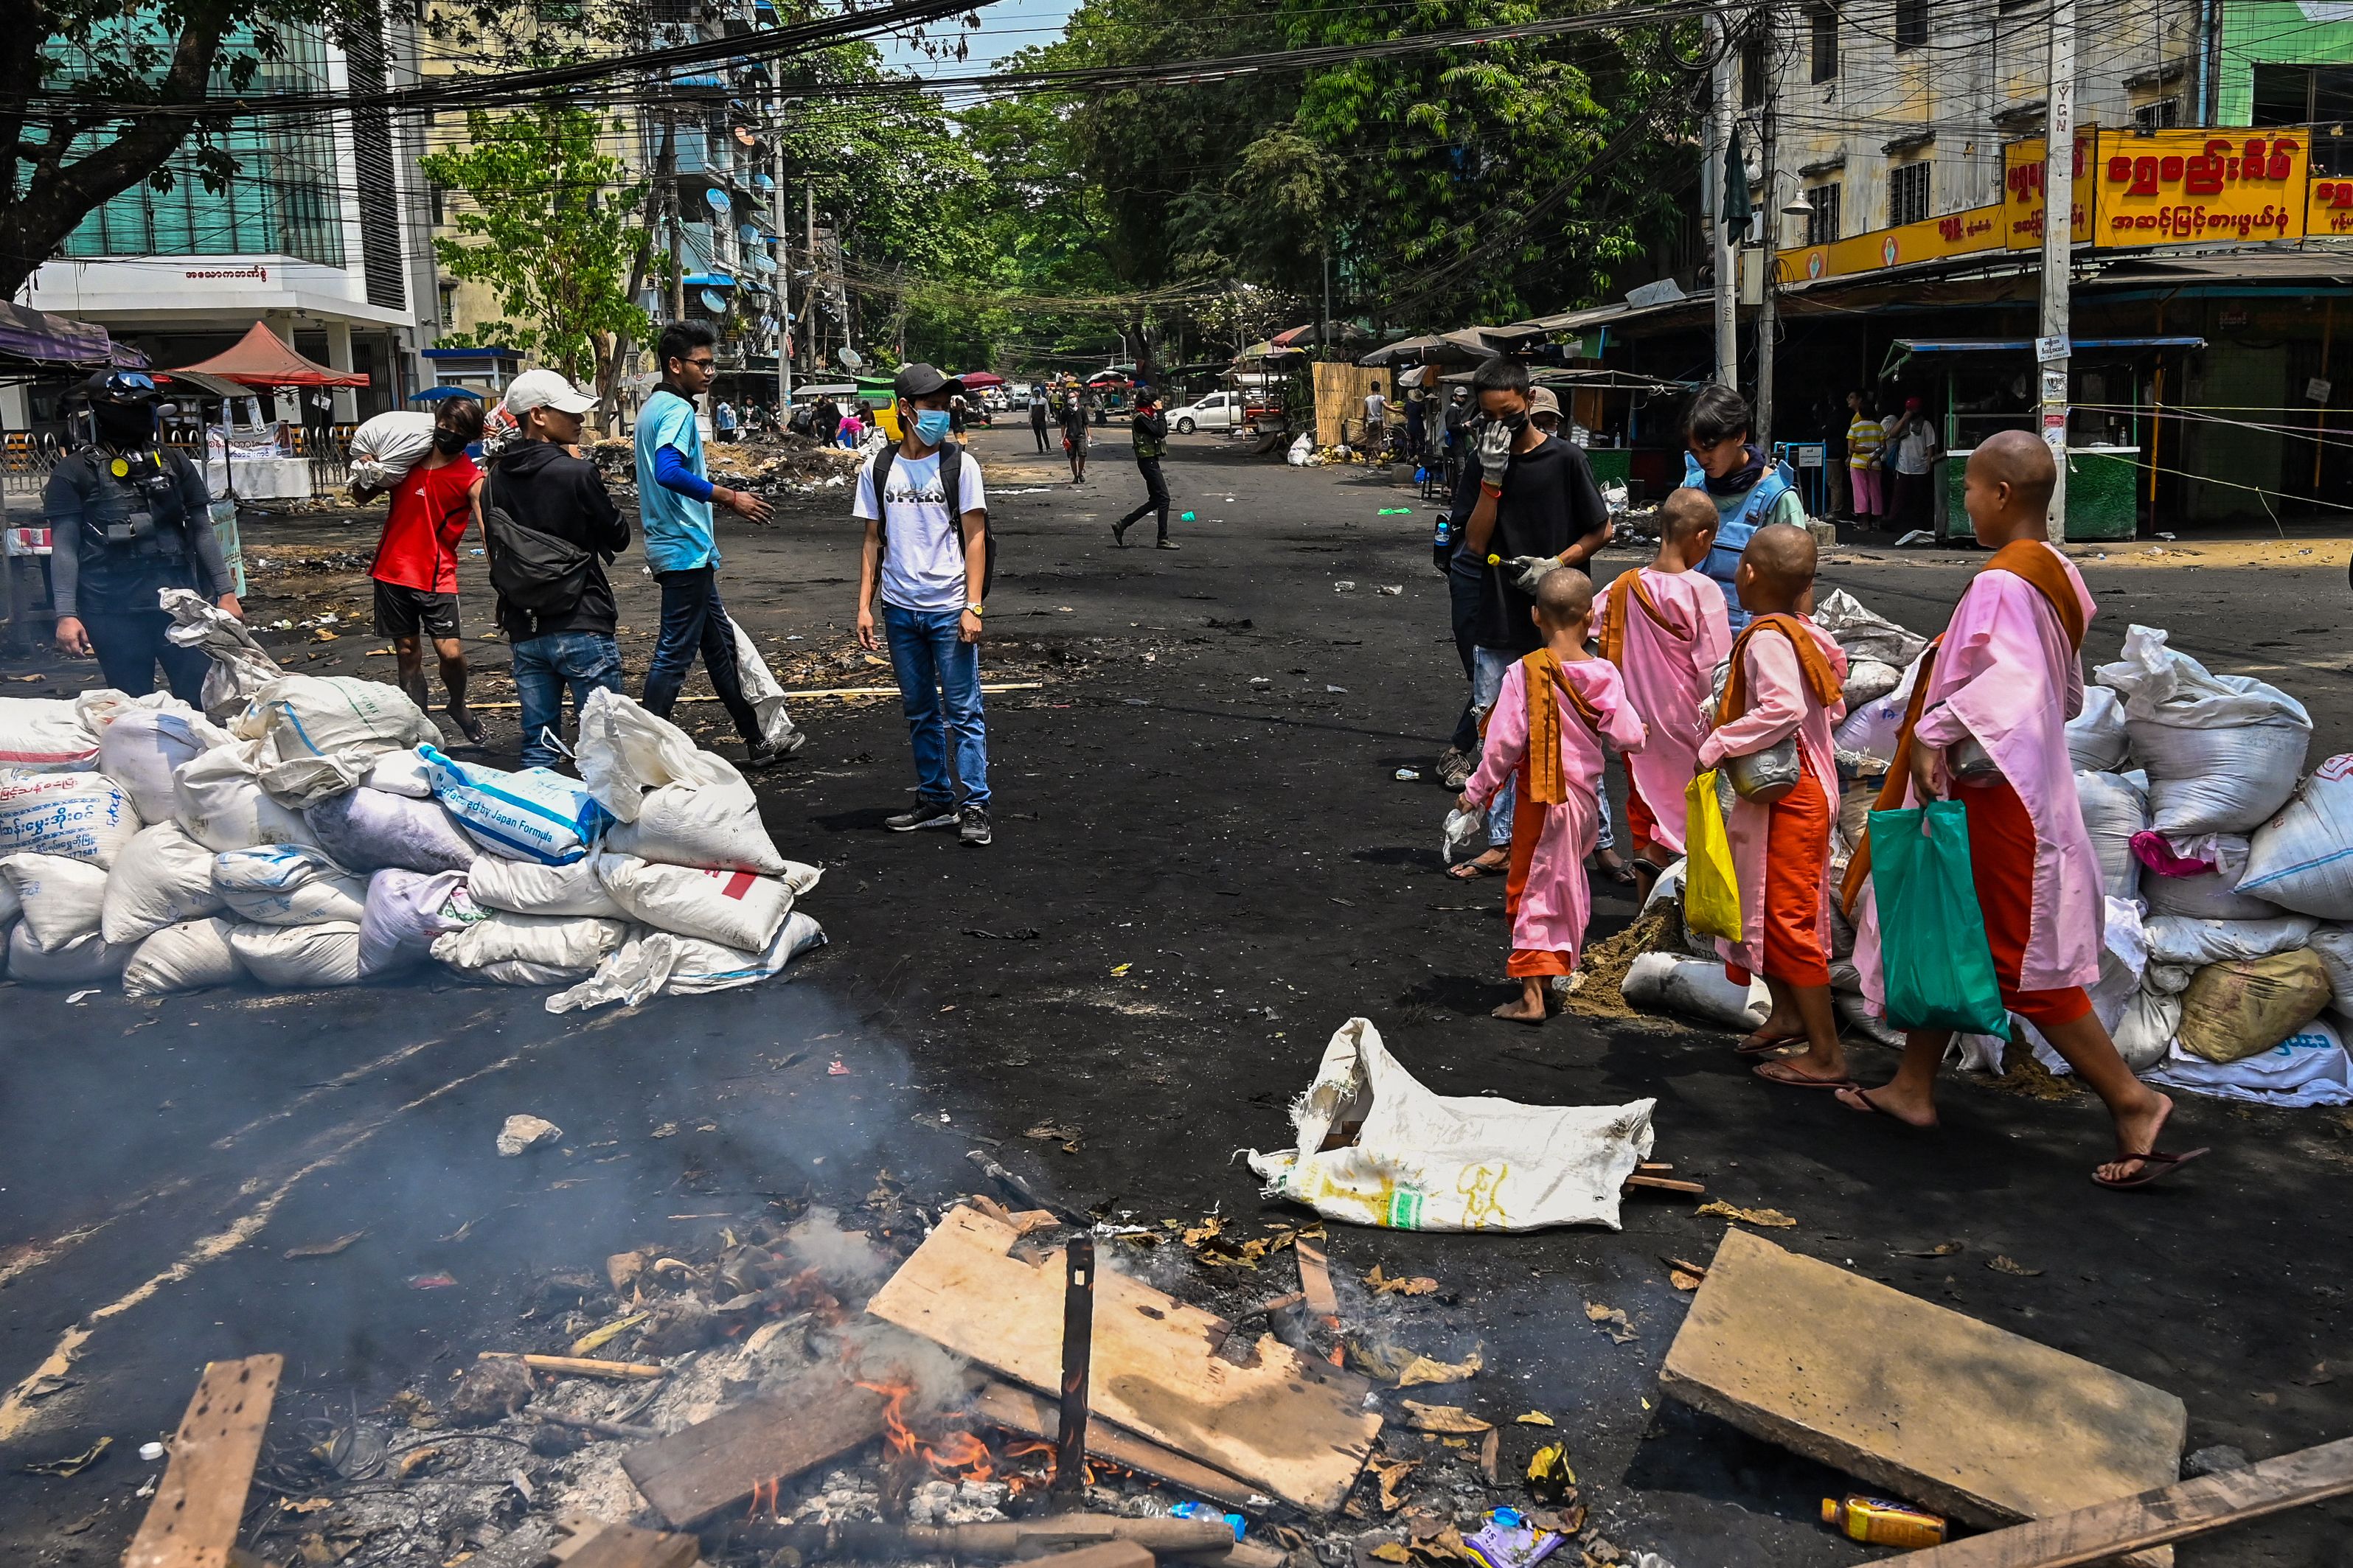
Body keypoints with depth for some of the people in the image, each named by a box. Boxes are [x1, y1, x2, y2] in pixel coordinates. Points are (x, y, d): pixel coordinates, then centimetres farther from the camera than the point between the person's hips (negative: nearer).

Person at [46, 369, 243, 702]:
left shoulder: (174, 463, 12)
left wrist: (226, 592, 6)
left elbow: (202, 531, 14)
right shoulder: (74, 472, 3)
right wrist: (66, 615, -9)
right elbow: (64, 548, 0)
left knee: (205, 699, -2)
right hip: (113, 614, -2)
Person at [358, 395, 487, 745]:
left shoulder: (472, 478, -8)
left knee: (450, 651, -12)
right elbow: (363, 497, 17)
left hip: (437, 575, -3)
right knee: (407, 652, 8)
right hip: (392, 569, 4)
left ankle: (458, 706, 17)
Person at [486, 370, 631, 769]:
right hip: (583, 628, -6)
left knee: (538, 748, 11)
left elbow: (496, 550, 14)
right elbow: (619, 537, -1)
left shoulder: (496, 479, 7)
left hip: (524, 630, 6)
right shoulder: (577, 473, -13)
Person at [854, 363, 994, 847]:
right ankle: (936, 800, 21)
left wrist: (973, 607, -11)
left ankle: (974, 806, 4)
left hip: (950, 609, -3)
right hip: (900, 609, 3)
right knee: (920, 712, 11)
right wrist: (864, 606, 4)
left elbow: (974, 538, -3)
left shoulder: (959, 465, -2)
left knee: (963, 711, -2)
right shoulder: (877, 469, 5)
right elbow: (874, 541, 10)